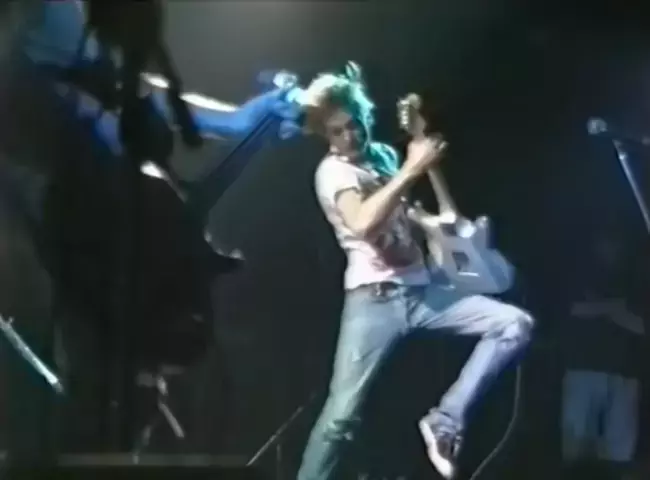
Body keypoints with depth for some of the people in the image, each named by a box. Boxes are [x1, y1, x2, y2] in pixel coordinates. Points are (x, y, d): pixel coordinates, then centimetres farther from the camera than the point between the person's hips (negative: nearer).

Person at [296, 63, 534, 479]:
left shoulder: (384, 155, 17)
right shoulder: (333, 170, -5)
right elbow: (362, 223, -26)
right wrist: (411, 171, -23)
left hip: (421, 288, 7)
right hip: (375, 298, -7)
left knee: (516, 324, -7)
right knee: (342, 415, -13)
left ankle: (446, 422, -5)